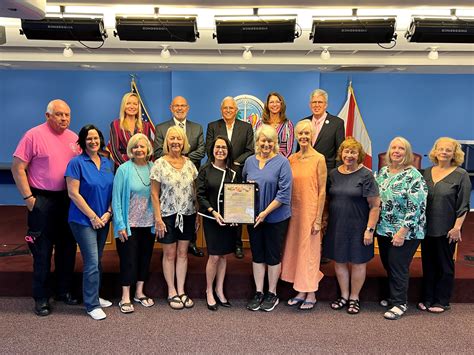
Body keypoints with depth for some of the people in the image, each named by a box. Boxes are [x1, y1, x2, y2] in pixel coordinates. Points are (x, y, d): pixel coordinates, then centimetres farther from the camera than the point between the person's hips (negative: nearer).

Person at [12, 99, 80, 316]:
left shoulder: (73, 137, 7)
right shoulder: (34, 135, -9)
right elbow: (17, 168, -9)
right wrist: (28, 197, -12)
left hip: (68, 200, 5)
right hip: (42, 201, -5)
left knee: (67, 246, 13)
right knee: (42, 250, 3)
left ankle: (64, 290, 29)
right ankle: (41, 298, 17)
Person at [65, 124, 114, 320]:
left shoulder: (108, 163, 8)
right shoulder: (77, 162, -9)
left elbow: (113, 192, 10)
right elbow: (73, 193, -13)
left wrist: (108, 213, -4)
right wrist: (93, 217, -13)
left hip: (103, 220, 6)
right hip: (84, 220, -6)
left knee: (97, 261, 15)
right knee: (92, 262, -5)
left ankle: (94, 296, 29)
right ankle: (92, 305, 7)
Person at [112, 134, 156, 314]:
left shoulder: (153, 168, 2)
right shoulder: (124, 169, -8)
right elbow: (116, 198, -9)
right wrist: (120, 225, -12)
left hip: (148, 224, 4)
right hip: (129, 224, -4)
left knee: (145, 257, 13)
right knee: (128, 259, 3)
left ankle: (139, 293, 29)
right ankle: (125, 298, 16)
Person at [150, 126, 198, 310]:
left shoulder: (189, 163, 4)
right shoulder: (159, 164, -7)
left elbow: (194, 191, 8)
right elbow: (154, 194, -7)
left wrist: (197, 215, 6)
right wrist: (158, 218, -11)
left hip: (187, 215, 4)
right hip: (168, 216, -3)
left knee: (183, 253, 11)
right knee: (170, 254, 7)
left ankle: (181, 291, 23)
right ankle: (171, 292, 21)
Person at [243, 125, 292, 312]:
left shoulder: (282, 162, -9)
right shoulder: (249, 161, 5)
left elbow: (284, 193, -14)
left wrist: (266, 212, -17)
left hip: (276, 218, -4)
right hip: (253, 217, 4)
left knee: (273, 255, 8)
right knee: (257, 254, 12)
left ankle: (272, 294, 24)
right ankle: (258, 292, 26)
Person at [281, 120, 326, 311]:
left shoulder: (319, 159, -8)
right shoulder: (291, 159, 7)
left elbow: (322, 191, -8)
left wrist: (318, 219, -11)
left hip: (311, 211, -5)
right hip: (294, 210, 5)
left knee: (309, 251, 3)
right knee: (295, 249, 11)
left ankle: (311, 294, 18)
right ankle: (301, 291, 25)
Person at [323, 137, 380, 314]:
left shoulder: (365, 175, -9)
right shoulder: (334, 174, 5)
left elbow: (375, 205, -11)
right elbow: (328, 199, 14)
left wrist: (370, 229, -15)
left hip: (357, 228, -4)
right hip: (336, 227, 5)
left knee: (357, 263, 8)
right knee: (339, 261, 13)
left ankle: (354, 298, 27)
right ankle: (344, 296, 31)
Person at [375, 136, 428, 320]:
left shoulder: (413, 176, -13)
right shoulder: (382, 172, 7)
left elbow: (415, 207, -18)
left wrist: (403, 232, -20)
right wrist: (373, 225, 9)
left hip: (404, 232, -6)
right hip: (383, 229, 6)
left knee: (398, 266, 1)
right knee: (388, 264, 14)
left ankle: (399, 303, 17)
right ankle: (393, 296, 33)